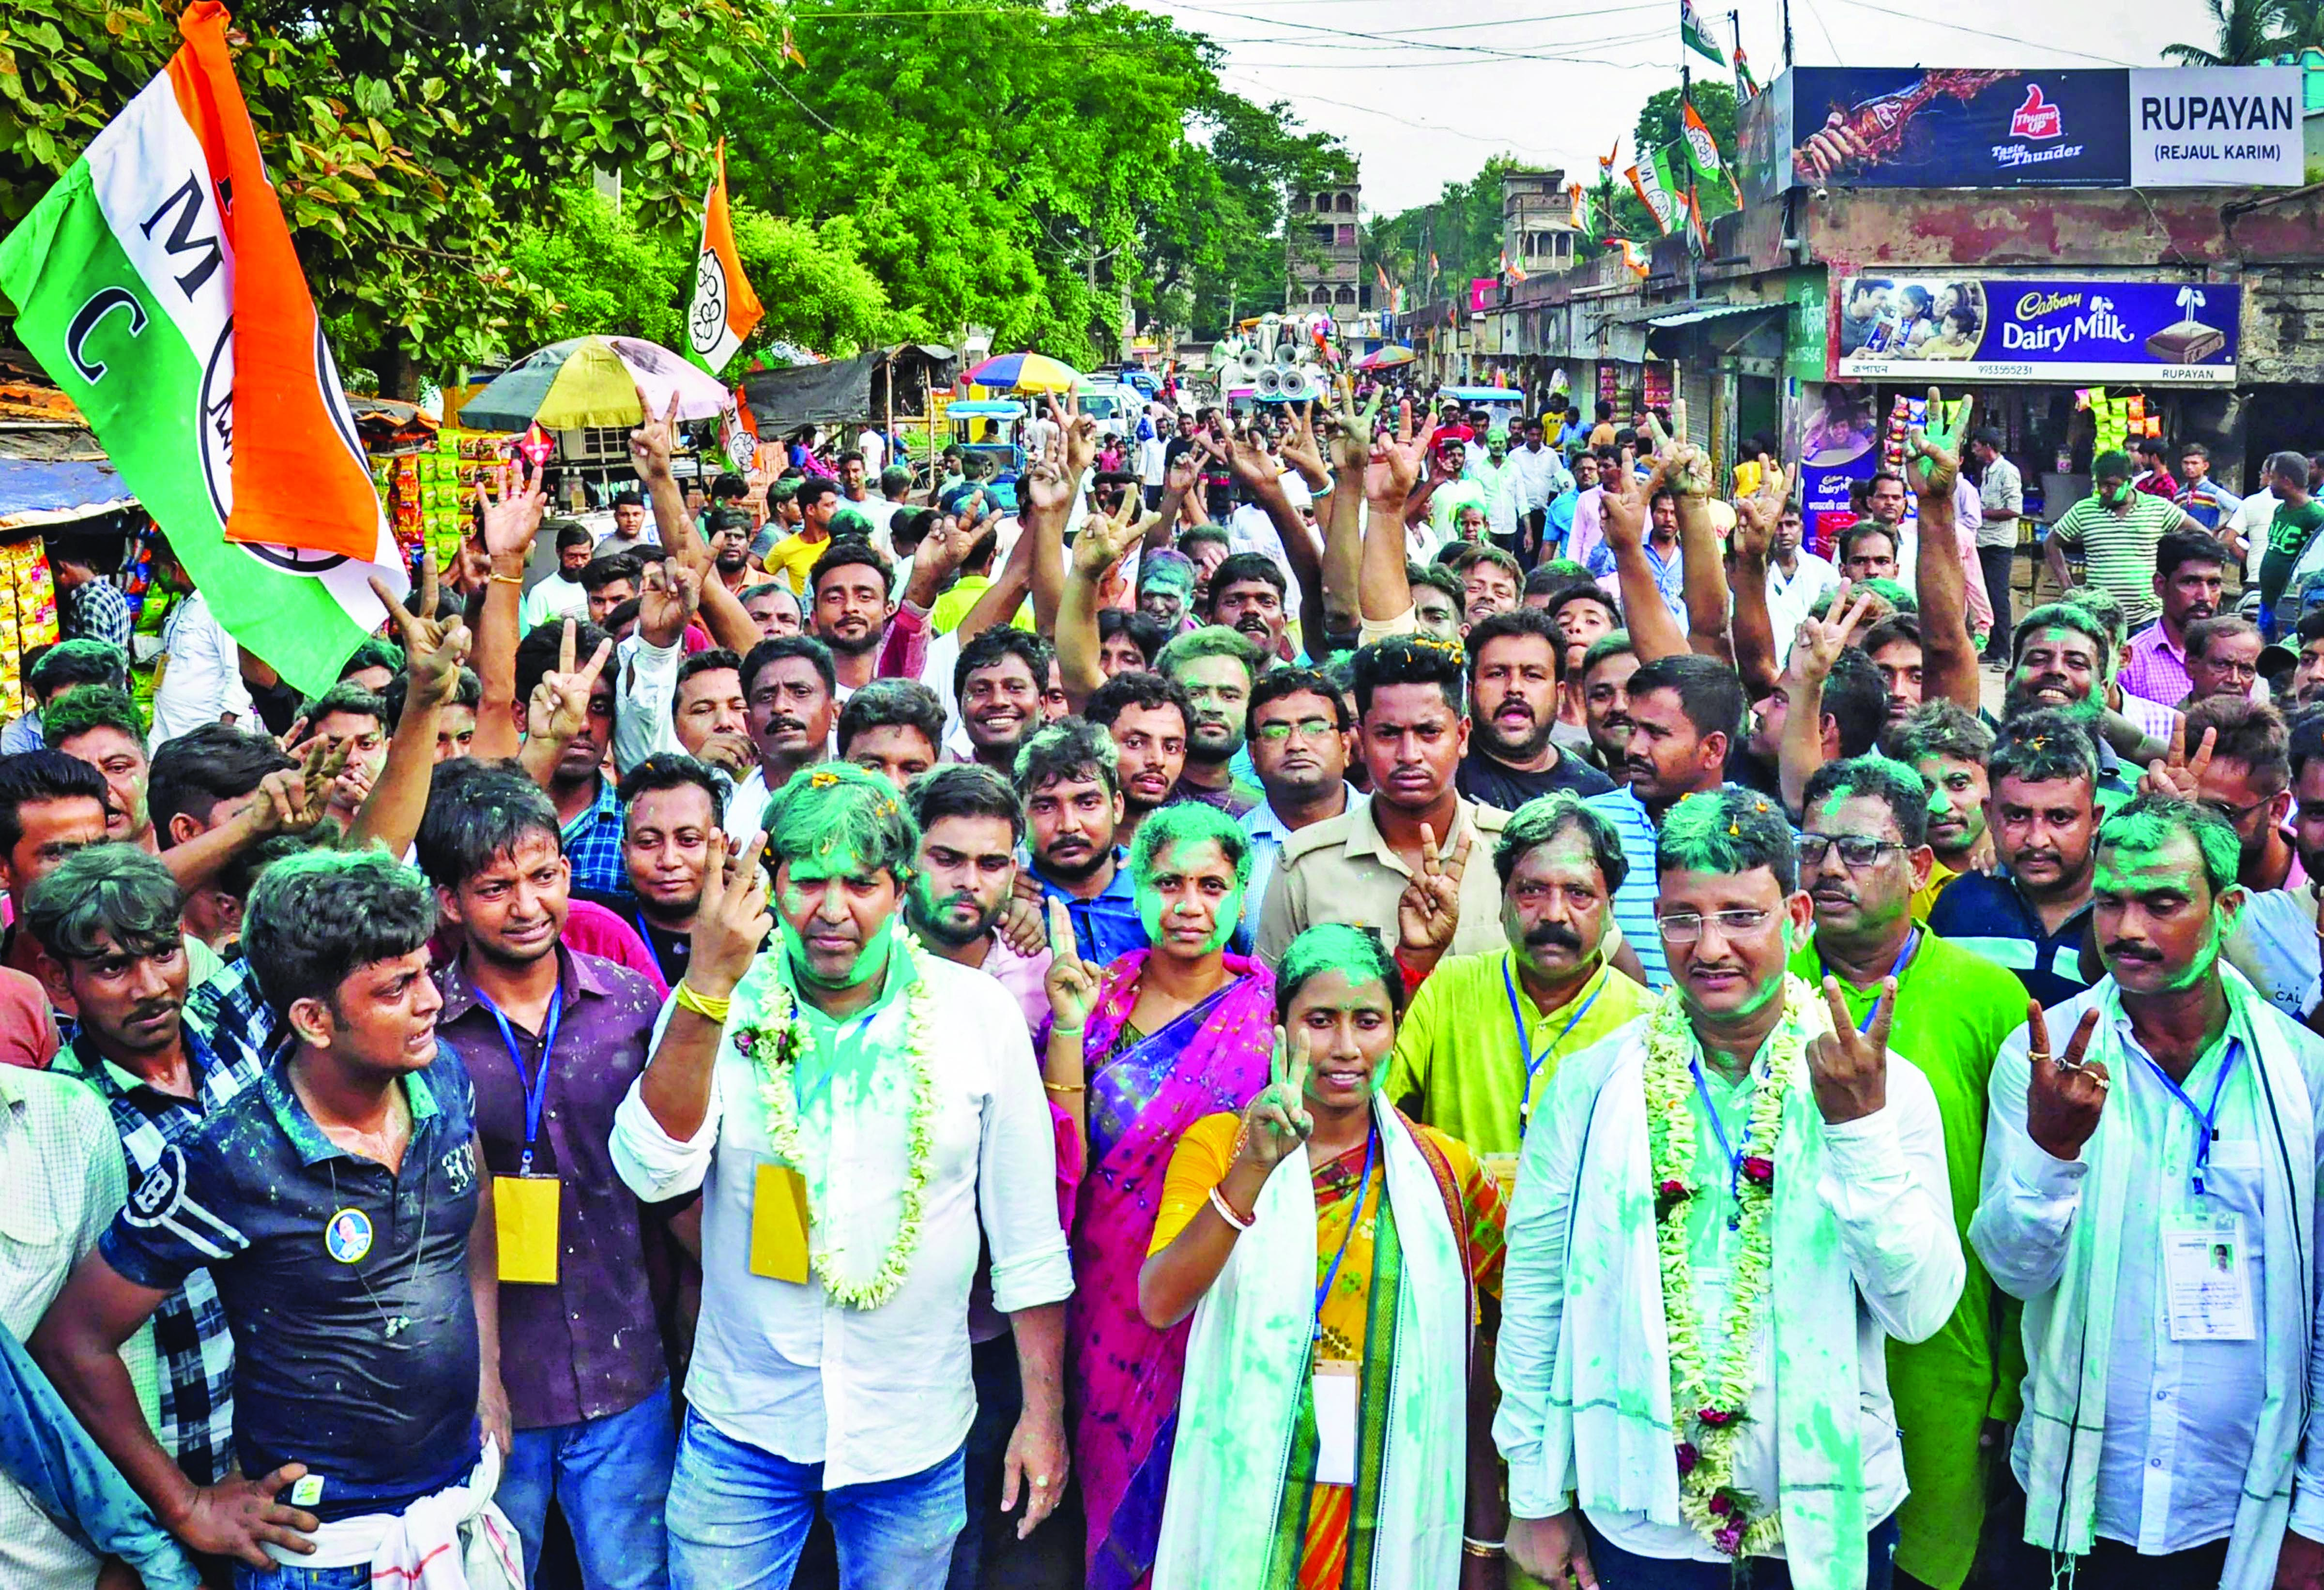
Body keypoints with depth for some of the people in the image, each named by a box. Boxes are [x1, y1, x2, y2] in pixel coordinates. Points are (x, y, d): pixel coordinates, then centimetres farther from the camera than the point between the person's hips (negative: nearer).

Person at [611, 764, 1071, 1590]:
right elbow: (656, 1174, -21)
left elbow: (1029, 1238, -2)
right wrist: (708, 987, -30)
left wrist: (1043, 1413, -1)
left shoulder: (978, 1011, -7)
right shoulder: (720, 1007, -6)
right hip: (741, 1423, 0)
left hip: (914, 1430, 0)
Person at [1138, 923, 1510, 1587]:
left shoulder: (1444, 1170, 2)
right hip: (1247, 1515, -1)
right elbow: (1160, 1304, -18)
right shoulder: (1217, 1145, -2)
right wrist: (1254, 1167, -28)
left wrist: (1486, 1536, 3)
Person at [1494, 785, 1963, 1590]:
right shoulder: (1593, 1084, -6)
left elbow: (1920, 1311, -14)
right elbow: (1535, 1297, -1)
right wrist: (1538, 1499, 2)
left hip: (1826, 1516, 0)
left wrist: (1860, 1129, -25)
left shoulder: (1884, 1088, -8)